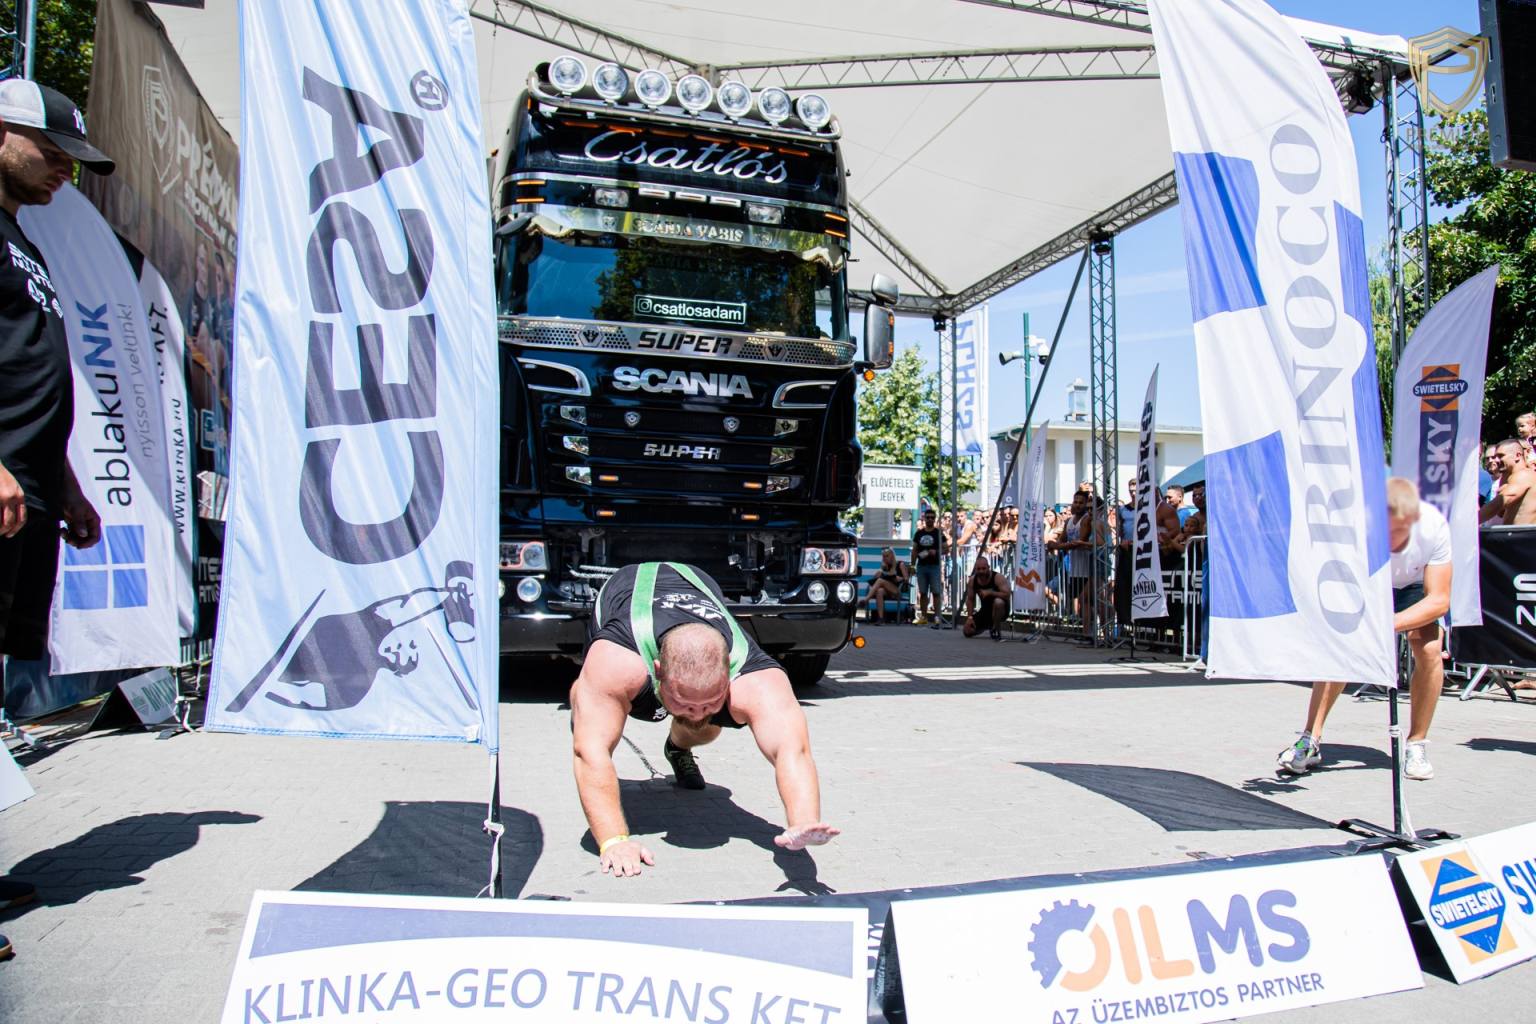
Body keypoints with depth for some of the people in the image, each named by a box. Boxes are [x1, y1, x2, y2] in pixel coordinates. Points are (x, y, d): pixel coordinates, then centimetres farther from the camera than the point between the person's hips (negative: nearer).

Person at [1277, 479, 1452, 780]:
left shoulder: (1434, 526, -35)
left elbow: (1439, 599, -30)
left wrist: (1388, 625, -44)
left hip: (1413, 585, 1)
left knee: (1429, 651, -22)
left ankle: (1417, 745, -2)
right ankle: (1311, 740, -11)